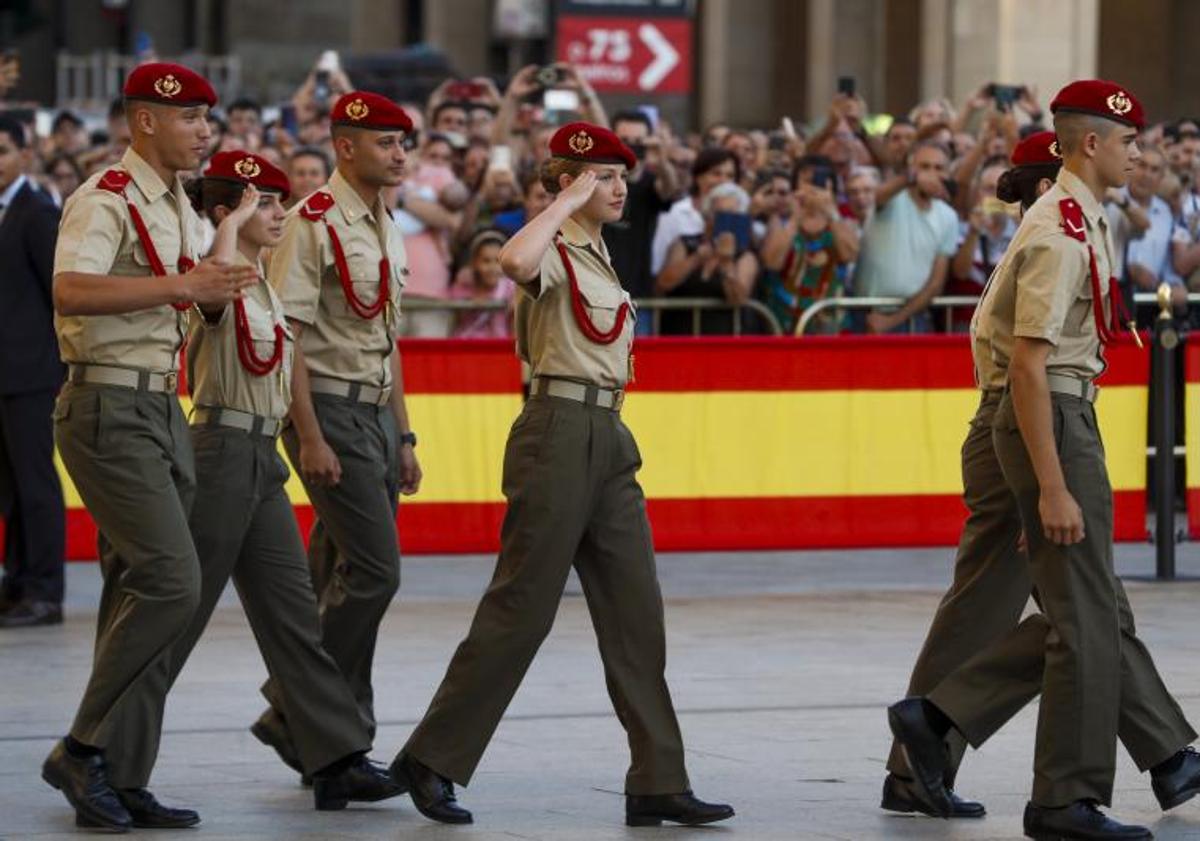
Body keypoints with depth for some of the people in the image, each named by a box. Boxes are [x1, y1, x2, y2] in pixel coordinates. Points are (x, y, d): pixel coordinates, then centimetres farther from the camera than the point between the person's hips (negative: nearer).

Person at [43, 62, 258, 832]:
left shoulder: (179, 208, 17)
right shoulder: (106, 200, -13)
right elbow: (72, 290, -29)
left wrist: (216, 288, 9)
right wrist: (180, 285, -27)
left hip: (161, 409, 10)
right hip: (109, 411, -10)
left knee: (143, 591, 9)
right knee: (170, 581, -16)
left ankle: (123, 781, 12)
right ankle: (84, 750, -8)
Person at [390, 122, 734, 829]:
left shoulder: (597, 253, 18)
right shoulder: (556, 250, -10)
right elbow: (516, 262, -35)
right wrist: (567, 201, -21)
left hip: (609, 439, 9)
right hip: (559, 432, -9)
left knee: (636, 612, 5)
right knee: (521, 609, -6)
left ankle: (659, 782, 6)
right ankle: (432, 760, 4)